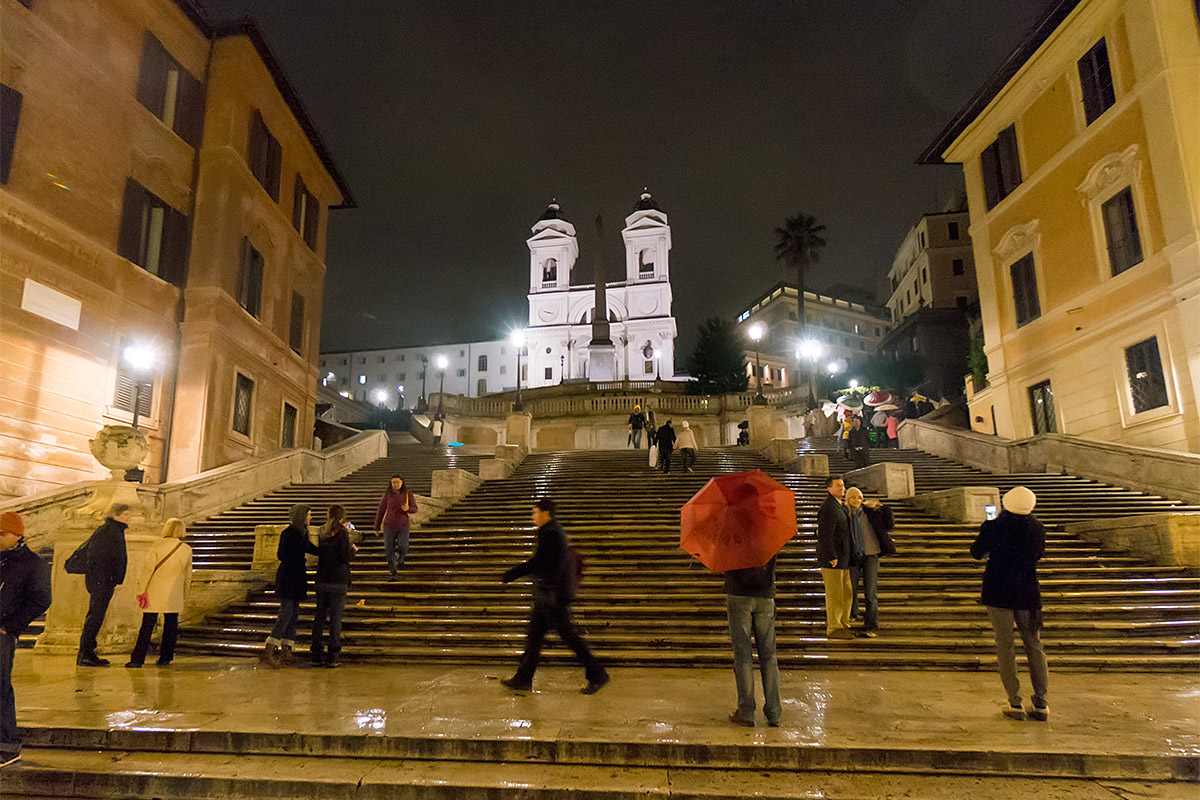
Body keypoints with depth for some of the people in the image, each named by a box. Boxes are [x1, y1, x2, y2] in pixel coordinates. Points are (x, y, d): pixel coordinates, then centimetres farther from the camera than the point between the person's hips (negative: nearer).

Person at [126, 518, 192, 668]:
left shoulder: (158, 545, -5)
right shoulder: (187, 550, 1)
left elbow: (148, 569, -7)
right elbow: (187, 576, 8)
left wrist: (141, 590, -2)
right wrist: (185, 597, 17)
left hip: (155, 592, -1)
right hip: (174, 594, 1)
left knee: (147, 625, 3)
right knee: (170, 626, 10)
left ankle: (138, 659, 5)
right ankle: (165, 658, 12)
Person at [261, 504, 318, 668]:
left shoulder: (301, 533, 13)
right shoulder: (289, 533, -15)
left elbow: (311, 549, 22)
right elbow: (281, 555, -19)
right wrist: (301, 563, -11)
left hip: (296, 578, 9)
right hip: (288, 577, -9)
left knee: (293, 614, 9)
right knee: (286, 613, -9)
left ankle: (286, 651, 14)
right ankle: (268, 651, -3)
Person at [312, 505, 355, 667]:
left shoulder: (322, 532, 9)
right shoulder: (342, 533, -9)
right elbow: (345, 556, -15)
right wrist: (353, 549, 7)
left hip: (321, 580, 6)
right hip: (338, 581, -6)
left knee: (319, 617, 11)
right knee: (335, 618, -1)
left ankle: (317, 655, 14)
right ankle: (333, 656, 1)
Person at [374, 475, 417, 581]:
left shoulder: (408, 494, -1)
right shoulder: (387, 495, -2)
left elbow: (414, 509, 2)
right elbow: (380, 511, 4)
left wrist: (408, 509, -22)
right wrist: (377, 527, 6)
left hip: (403, 526, 0)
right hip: (389, 526, 0)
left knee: (403, 547, -16)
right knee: (390, 551, 0)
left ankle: (400, 558, 19)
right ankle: (393, 573, 14)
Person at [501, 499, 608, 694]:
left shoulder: (550, 533, -16)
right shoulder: (555, 531, 15)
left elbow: (537, 563, -18)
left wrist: (511, 574, -8)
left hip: (553, 597, -10)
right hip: (546, 597, 10)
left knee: (569, 635, -3)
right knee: (534, 635, 12)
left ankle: (597, 675, 5)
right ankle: (523, 680, 19)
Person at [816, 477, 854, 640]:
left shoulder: (840, 507, 17)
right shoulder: (828, 508, -15)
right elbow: (825, 535, -20)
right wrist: (832, 557, -20)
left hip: (843, 558, 10)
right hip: (832, 559, -10)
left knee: (846, 593, 15)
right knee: (834, 594, -3)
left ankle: (843, 624, 25)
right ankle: (834, 628, 5)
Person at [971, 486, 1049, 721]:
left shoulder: (993, 527, -13)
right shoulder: (1037, 529, -3)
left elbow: (976, 553, 0)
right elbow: (1037, 555, 14)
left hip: (998, 593, -3)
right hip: (1027, 594, 3)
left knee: (1005, 647, 5)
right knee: (1033, 645, 15)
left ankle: (1015, 704, 8)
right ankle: (1041, 704, 17)